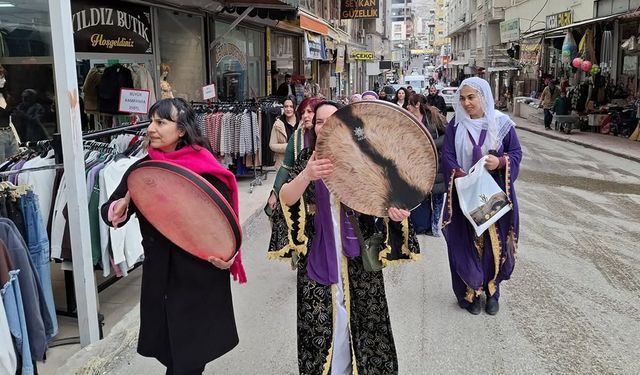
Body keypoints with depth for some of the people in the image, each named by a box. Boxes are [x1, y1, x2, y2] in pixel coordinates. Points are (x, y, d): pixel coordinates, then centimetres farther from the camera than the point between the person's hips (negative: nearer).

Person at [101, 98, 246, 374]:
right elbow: (108, 213, 8)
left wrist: (228, 256, -23)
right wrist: (123, 205, -15)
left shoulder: (206, 170, -11)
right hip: (159, 276, 4)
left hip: (201, 277, -4)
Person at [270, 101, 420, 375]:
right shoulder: (307, 158, -1)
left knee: (359, 317, 10)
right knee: (322, 320, 8)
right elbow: (286, 198, -17)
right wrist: (307, 175, -38)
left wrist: (394, 210, -31)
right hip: (318, 256, 1)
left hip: (357, 257, 0)